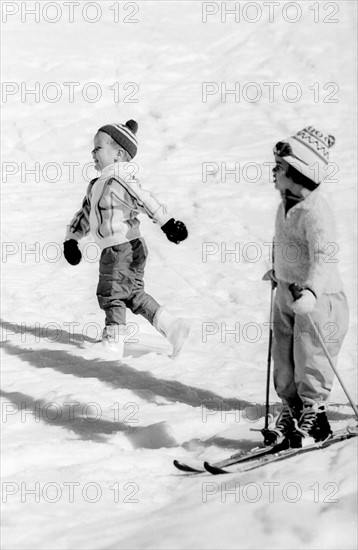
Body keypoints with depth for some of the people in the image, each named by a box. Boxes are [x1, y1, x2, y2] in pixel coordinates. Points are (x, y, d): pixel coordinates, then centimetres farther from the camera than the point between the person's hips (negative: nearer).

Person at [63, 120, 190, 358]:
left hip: (125, 247, -9)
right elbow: (85, 213, 25)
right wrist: (72, 238, 24)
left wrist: (168, 223, -24)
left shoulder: (120, 181, -14)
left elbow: (146, 201, -19)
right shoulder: (97, 184, 16)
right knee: (133, 293, 11)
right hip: (114, 251, 9)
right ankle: (171, 325, 13)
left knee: (110, 293, -5)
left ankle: (114, 341, 3)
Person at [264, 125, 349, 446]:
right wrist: (278, 270, 35)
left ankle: (314, 418, 18)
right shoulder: (288, 204, 4)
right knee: (283, 359, 14)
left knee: (310, 362, 1)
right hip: (288, 293, 9)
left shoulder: (315, 212, -25)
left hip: (317, 297, -8)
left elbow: (324, 256, -36)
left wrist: (311, 291, -50)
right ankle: (290, 412, 29)